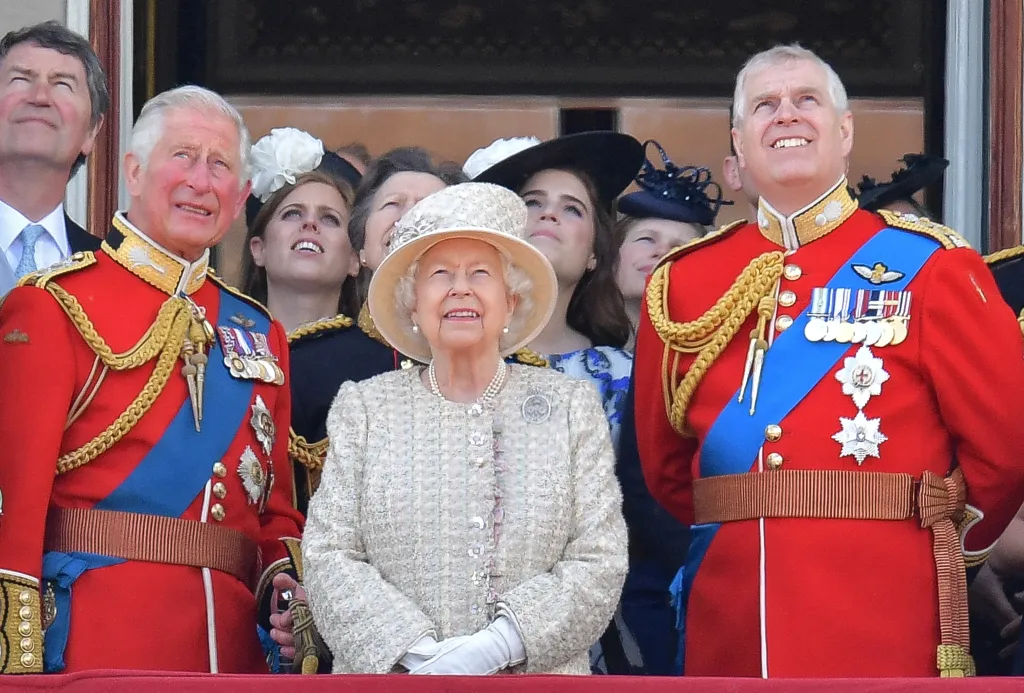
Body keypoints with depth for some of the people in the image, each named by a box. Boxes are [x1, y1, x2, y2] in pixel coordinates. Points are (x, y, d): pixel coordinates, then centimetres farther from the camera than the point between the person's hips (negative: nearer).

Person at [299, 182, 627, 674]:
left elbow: (599, 565, -4)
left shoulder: (573, 407, 4)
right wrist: (418, 654, -18)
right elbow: (328, 559, -3)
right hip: (390, 673, 0)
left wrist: (496, 646, -18)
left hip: (535, 672, 0)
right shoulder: (362, 408, 5)